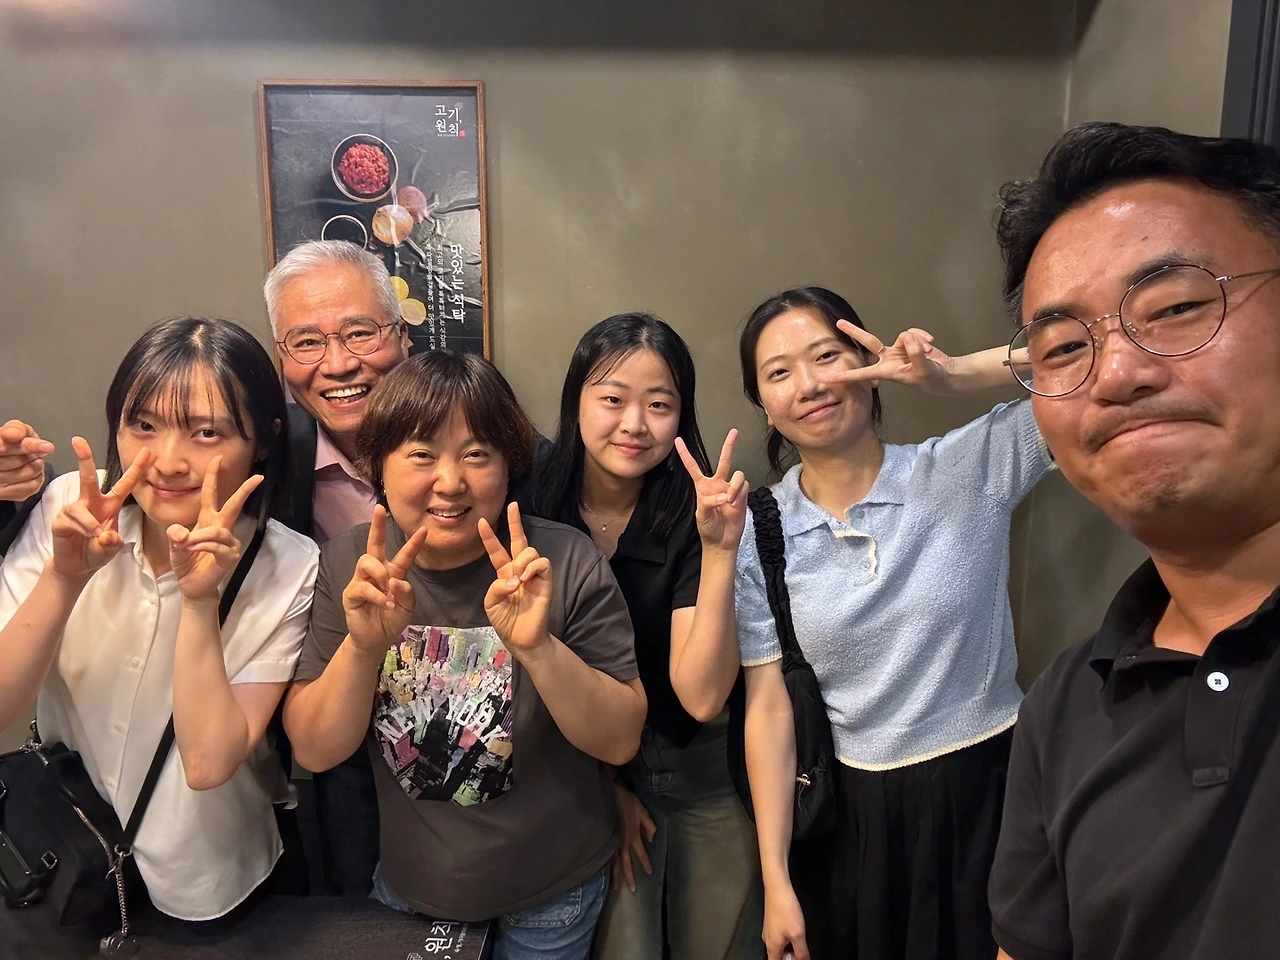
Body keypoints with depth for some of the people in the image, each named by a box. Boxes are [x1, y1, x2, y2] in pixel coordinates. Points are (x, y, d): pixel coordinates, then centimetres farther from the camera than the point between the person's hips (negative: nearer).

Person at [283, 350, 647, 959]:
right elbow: (314, 751, -14)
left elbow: (621, 742, -21)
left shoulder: (566, 563, -21)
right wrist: (363, 645, -33)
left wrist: (538, 646, -38)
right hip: (406, 884, 2)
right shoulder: (348, 564, -12)